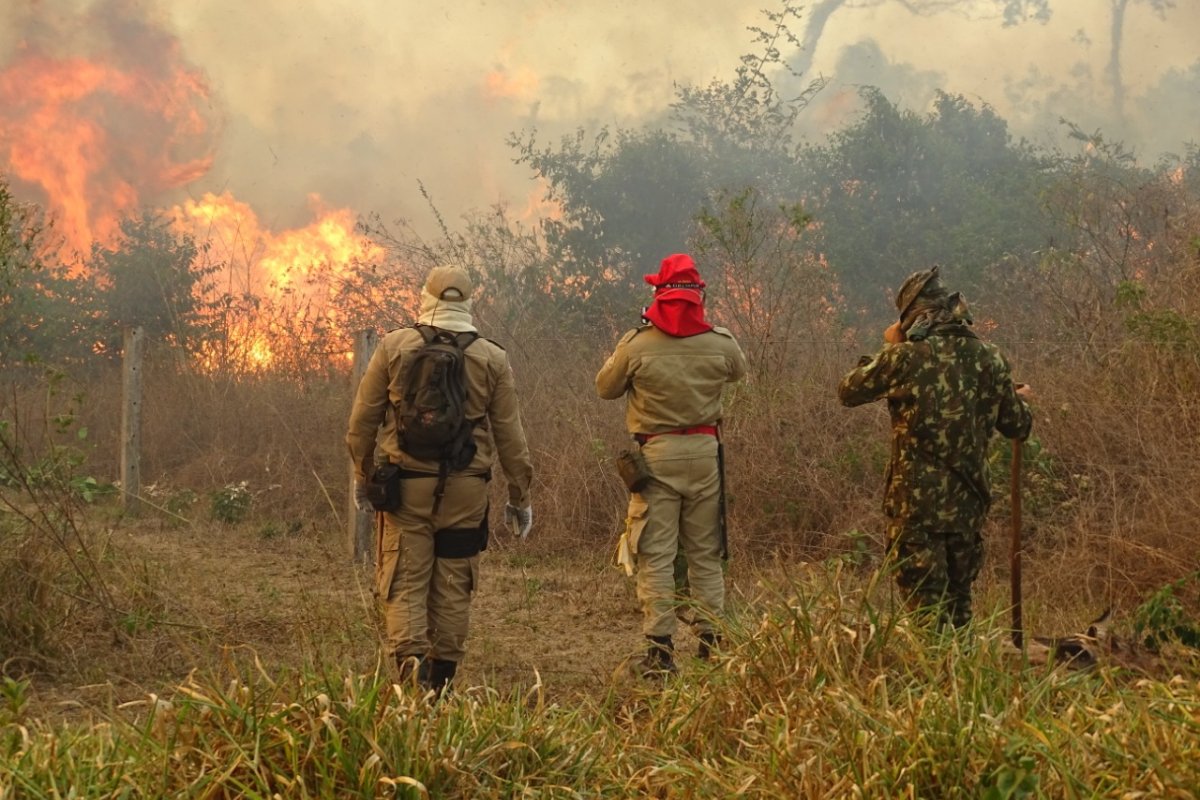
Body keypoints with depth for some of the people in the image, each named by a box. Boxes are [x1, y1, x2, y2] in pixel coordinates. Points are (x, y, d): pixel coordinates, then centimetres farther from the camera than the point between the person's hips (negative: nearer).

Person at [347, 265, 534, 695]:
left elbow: (363, 419, 4)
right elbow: (510, 436, 5)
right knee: (453, 585, 8)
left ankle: (409, 657, -20)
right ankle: (441, 679, 14)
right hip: (466, 486, 1)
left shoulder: (393, 347, 0)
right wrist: (520, 497, 13)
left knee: (404, 579, 1)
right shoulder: (492, 359, 2)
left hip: (406, 481, -1)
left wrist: (361, 474, 18)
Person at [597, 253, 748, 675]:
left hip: (655, 454, -2)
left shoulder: (636, 344, -10)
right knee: (706, 553, 12)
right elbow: (739, 371, 18)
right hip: (704, 451, 2)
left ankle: (660, 648, -1)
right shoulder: (721, 343, -4)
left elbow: (606, 387, 5)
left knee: (655, 556, 2)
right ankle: (713, 640, 13)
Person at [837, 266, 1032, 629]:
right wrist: (1020, 399, 34)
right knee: (958, 599, 17)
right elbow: (1018, 426, 12)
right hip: (968, 500, 4)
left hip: (916, 501, -4)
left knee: (926, 603, -1)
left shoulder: (905, 356, -11)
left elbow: (848, 391, 3)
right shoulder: (989, 357, 2)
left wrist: (886, 352, 15)